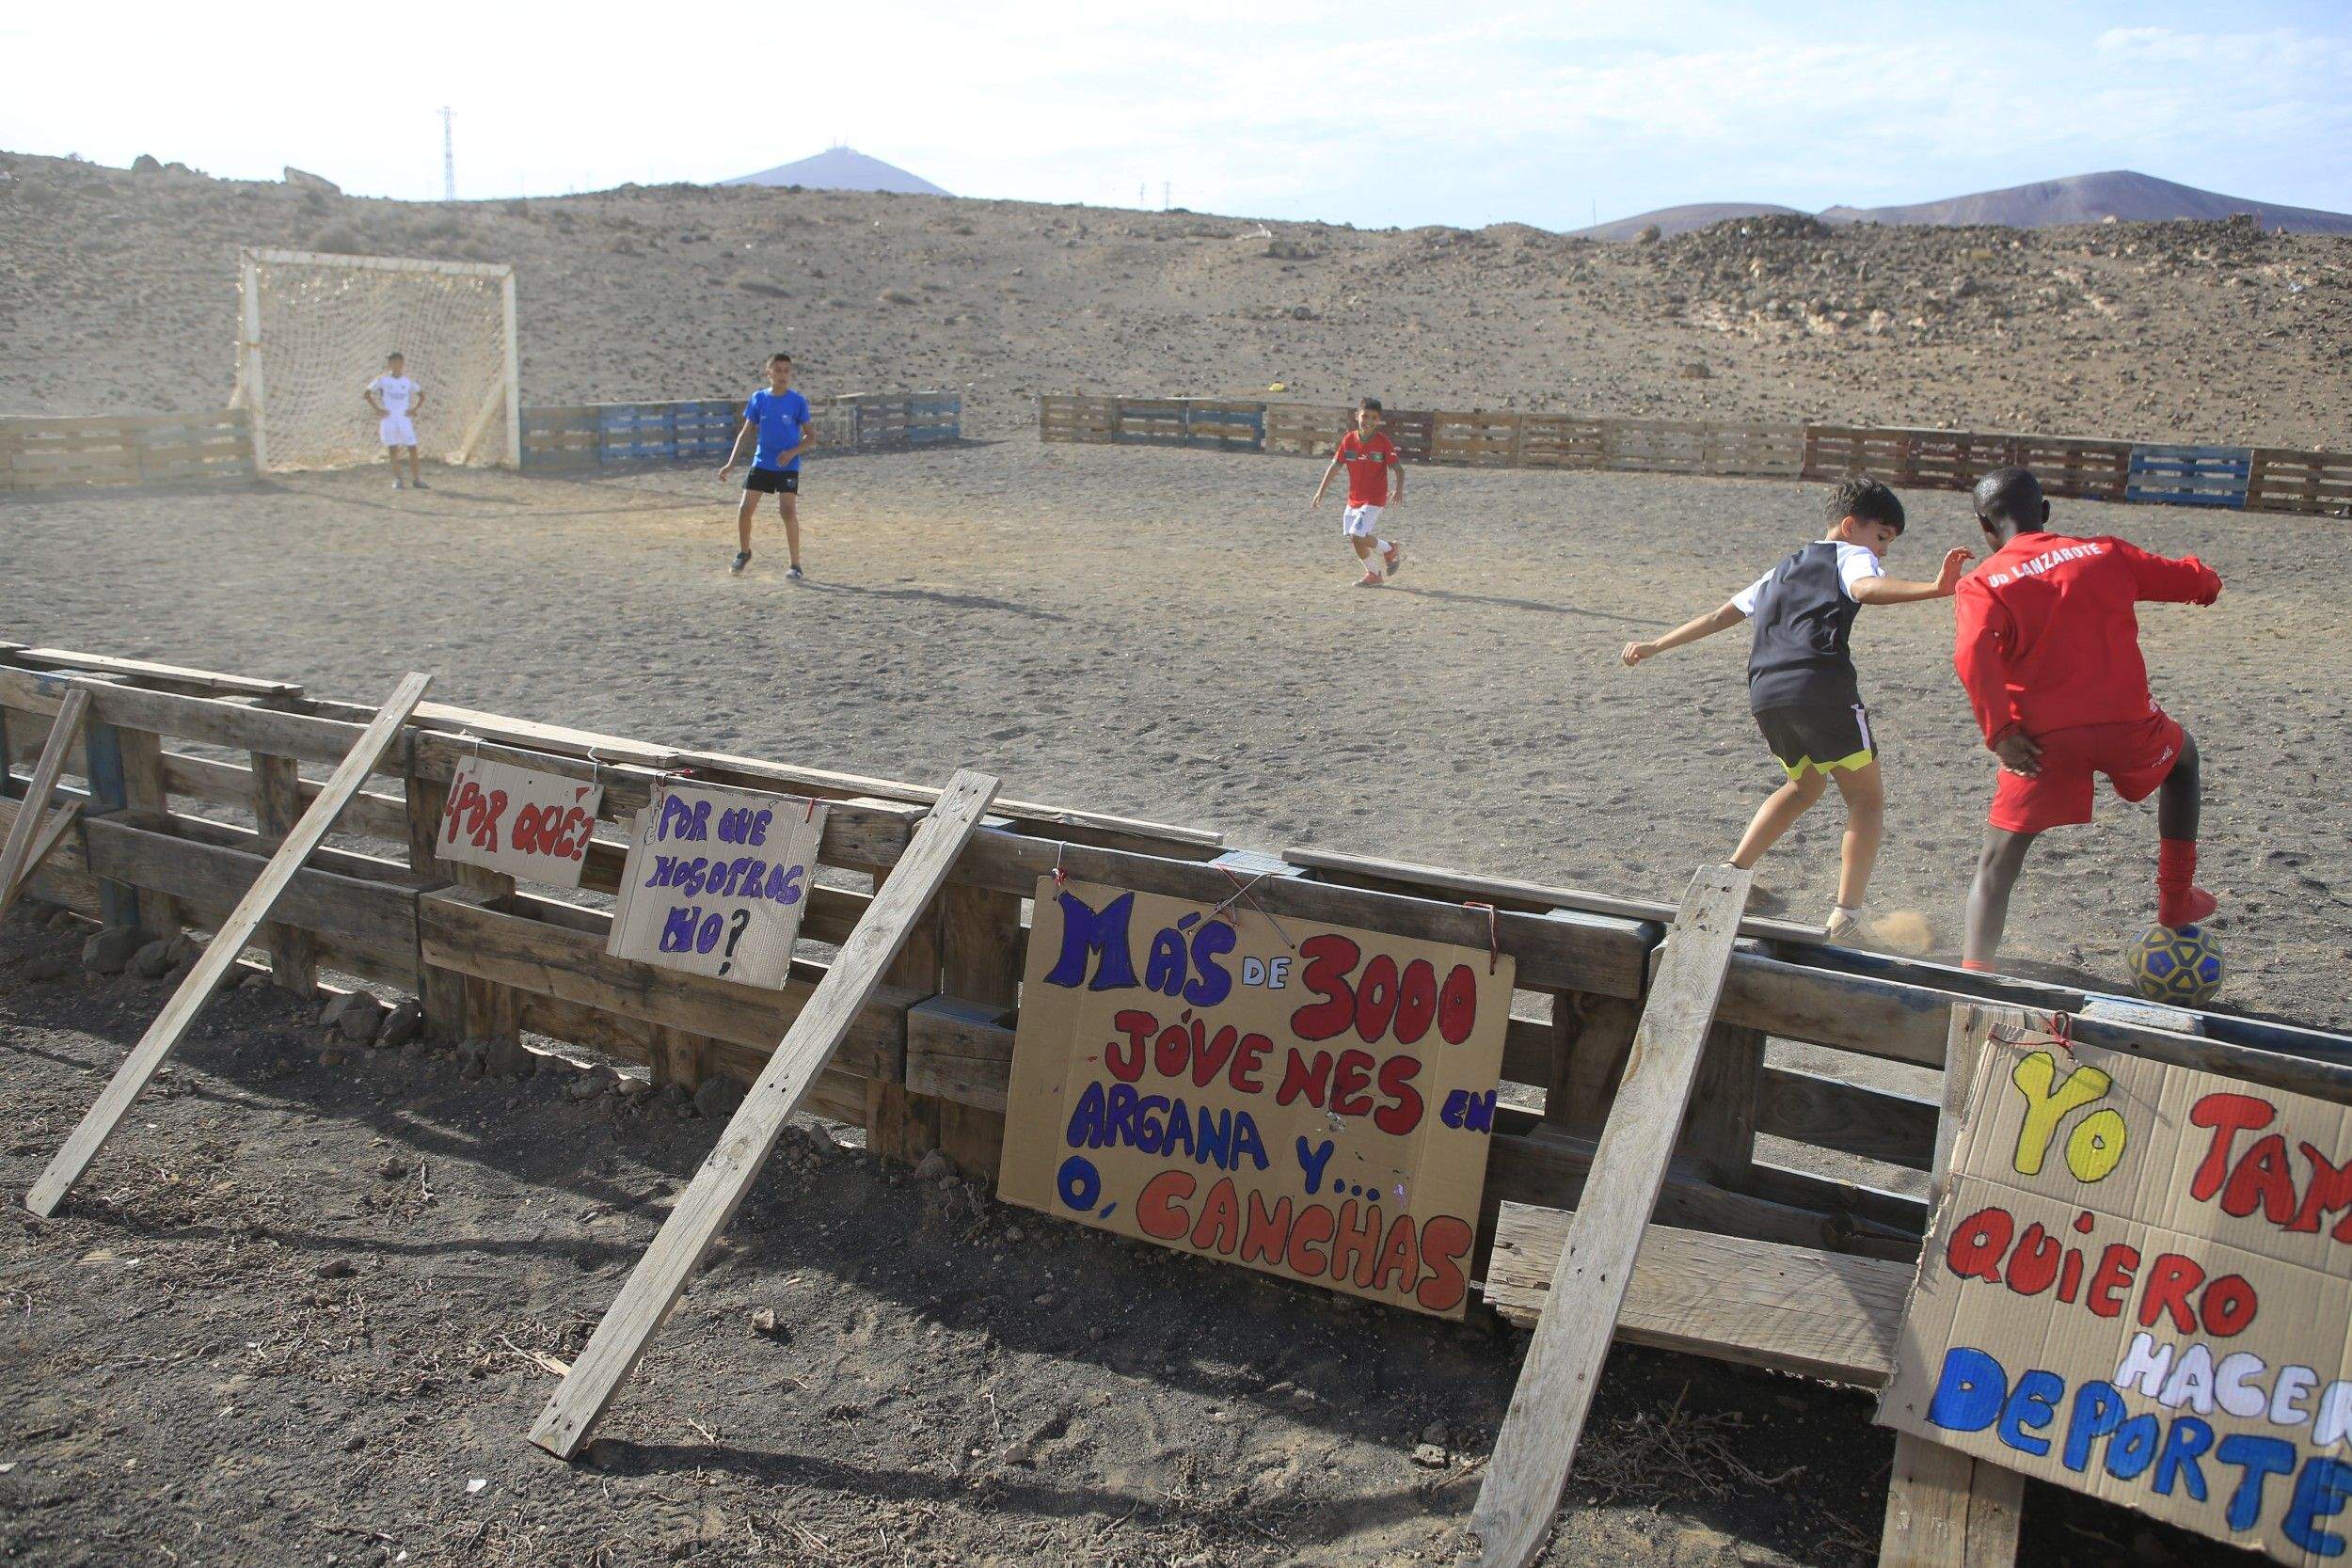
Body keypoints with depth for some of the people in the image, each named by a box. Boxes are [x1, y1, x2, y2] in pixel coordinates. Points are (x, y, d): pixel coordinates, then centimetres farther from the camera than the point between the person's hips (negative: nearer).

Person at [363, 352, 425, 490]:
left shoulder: (408, 382, 7)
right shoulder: (383, 380, 1)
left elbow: (422, 395, 18)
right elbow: (366, 392, 4)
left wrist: (414, 409, 5)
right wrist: (377, 409, -4)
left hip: (405, 418, 2)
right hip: (388, 418, -2)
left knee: (412, 448, -4)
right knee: (392, 450, -2)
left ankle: (416, 479, 2)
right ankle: (397, 480, 1)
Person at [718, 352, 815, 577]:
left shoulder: (798, 401, -6)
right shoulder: (758, 398, 1)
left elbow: (811, 437, -1)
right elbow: (746, 432, 8)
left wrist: (792, 452, -18)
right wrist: (732, 463, 2)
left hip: (788, 466, -3)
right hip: (761, 463, 3)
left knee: (788, 512, -16)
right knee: (744, 510, 1)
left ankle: (794, 564, -5)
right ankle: (744, 552, 26)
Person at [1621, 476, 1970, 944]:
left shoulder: (1784, 569, 32)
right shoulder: (1850, 556, 11)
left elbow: (1720, 615, 35)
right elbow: (1866, 588, -14)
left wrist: (1654, 647, 41)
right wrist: (1934, 588, -28)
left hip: (1763, 693, 7)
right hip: (1820, 685, -7)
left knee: (1806, 785, 30)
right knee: (1867, 797, 4)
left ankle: (1733, 872, 22)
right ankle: (1847, 914, -9)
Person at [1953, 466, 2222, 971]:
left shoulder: (1983, 584, 2)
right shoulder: (2105, 552, 11)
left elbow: (1973, 653, -18)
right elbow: (2186, 579, 22)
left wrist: (1999, 730, -13)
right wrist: (2206, 579, 46)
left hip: (2042, 739, -2)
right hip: (2127, 723, 2)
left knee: (1997, 861, 10)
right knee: (2183, 755, 37)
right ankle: (2177, 901, 39)